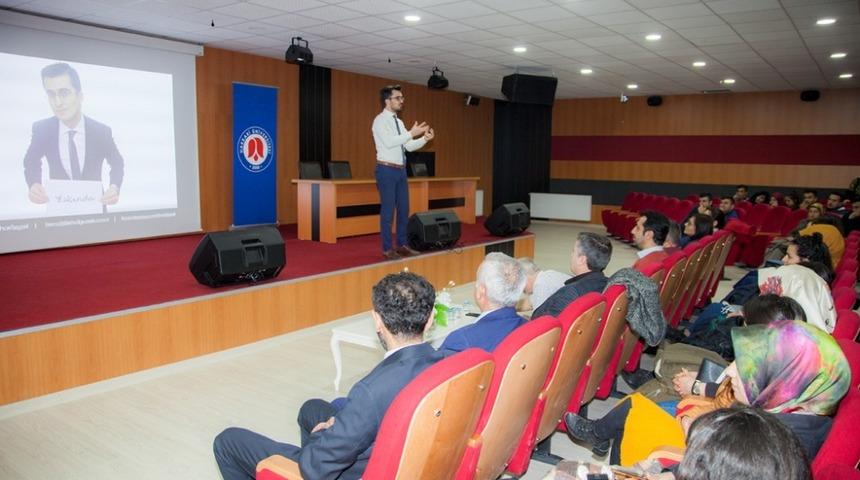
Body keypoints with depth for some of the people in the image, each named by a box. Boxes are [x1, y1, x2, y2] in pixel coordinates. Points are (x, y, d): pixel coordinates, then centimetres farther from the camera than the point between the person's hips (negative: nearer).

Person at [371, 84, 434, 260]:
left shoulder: (399, 122, 15)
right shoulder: (380, 120, -9)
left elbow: (409, 146, 13)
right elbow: (389, 142, -24)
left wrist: (424, 138, -3)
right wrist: (411, 133, -25)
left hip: (401, 170, 8)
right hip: (387, 170, -8)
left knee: (404, 209, 11)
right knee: (388, 210, -4)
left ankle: (402, 245, 21)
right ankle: (387, 249, 3)